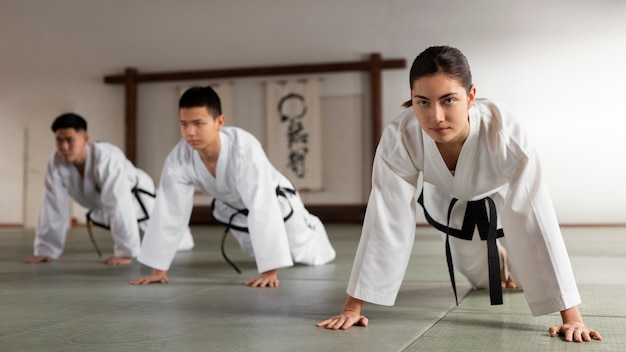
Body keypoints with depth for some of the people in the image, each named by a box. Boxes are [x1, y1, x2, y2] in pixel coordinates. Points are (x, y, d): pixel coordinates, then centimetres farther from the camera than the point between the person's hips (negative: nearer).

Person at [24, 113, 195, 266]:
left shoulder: (107, 159, -45)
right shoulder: (56, 163, -28)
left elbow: (120, 207, -46)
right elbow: (54, 207, -21)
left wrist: (125, 253, -45)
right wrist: (46, 250, -21)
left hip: (136, 200, -5)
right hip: (101, 208, 5)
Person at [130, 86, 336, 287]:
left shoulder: (244, 149, -46)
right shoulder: (178, 158, -32)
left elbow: (263, 210, -49)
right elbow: (168, 213, -23)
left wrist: (270, 271, -51)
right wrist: (158, 270, -21)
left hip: (276, 203, -4)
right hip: (233, 209, 4)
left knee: (312, 256, 17)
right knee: (260, 255, 30)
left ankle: (312, 228, 52)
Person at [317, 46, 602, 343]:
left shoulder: (503, 132, -44)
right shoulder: (400, 137, -39)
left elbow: (534, 219, -43)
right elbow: (386, 220, -34)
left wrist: (571, 316, -42)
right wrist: (353, 306, -32)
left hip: (503, 197, -1)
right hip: (450, 203, 2)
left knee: (529, 279, 13)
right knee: (482, 280, 20)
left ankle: (512, 256, 47)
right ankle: (494, 259, 55)